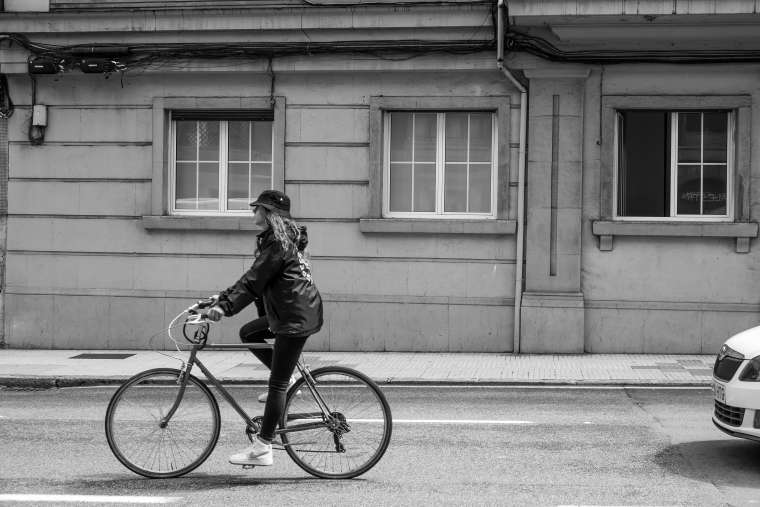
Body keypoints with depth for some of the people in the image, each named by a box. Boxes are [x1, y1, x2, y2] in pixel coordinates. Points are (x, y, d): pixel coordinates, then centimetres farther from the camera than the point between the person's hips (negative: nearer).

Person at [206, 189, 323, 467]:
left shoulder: (278, 243, -14)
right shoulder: (278, 238, 17)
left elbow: (254, 280, -21)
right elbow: (254, 278, 21)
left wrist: (225, 306, -23)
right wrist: (224, 296, 18)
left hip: (297, 317, -10)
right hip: (285, 312, 10)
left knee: (277, 384, -8)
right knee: (247, 333, 20)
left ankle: (262, 448, -6)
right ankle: (287, 381, 16)